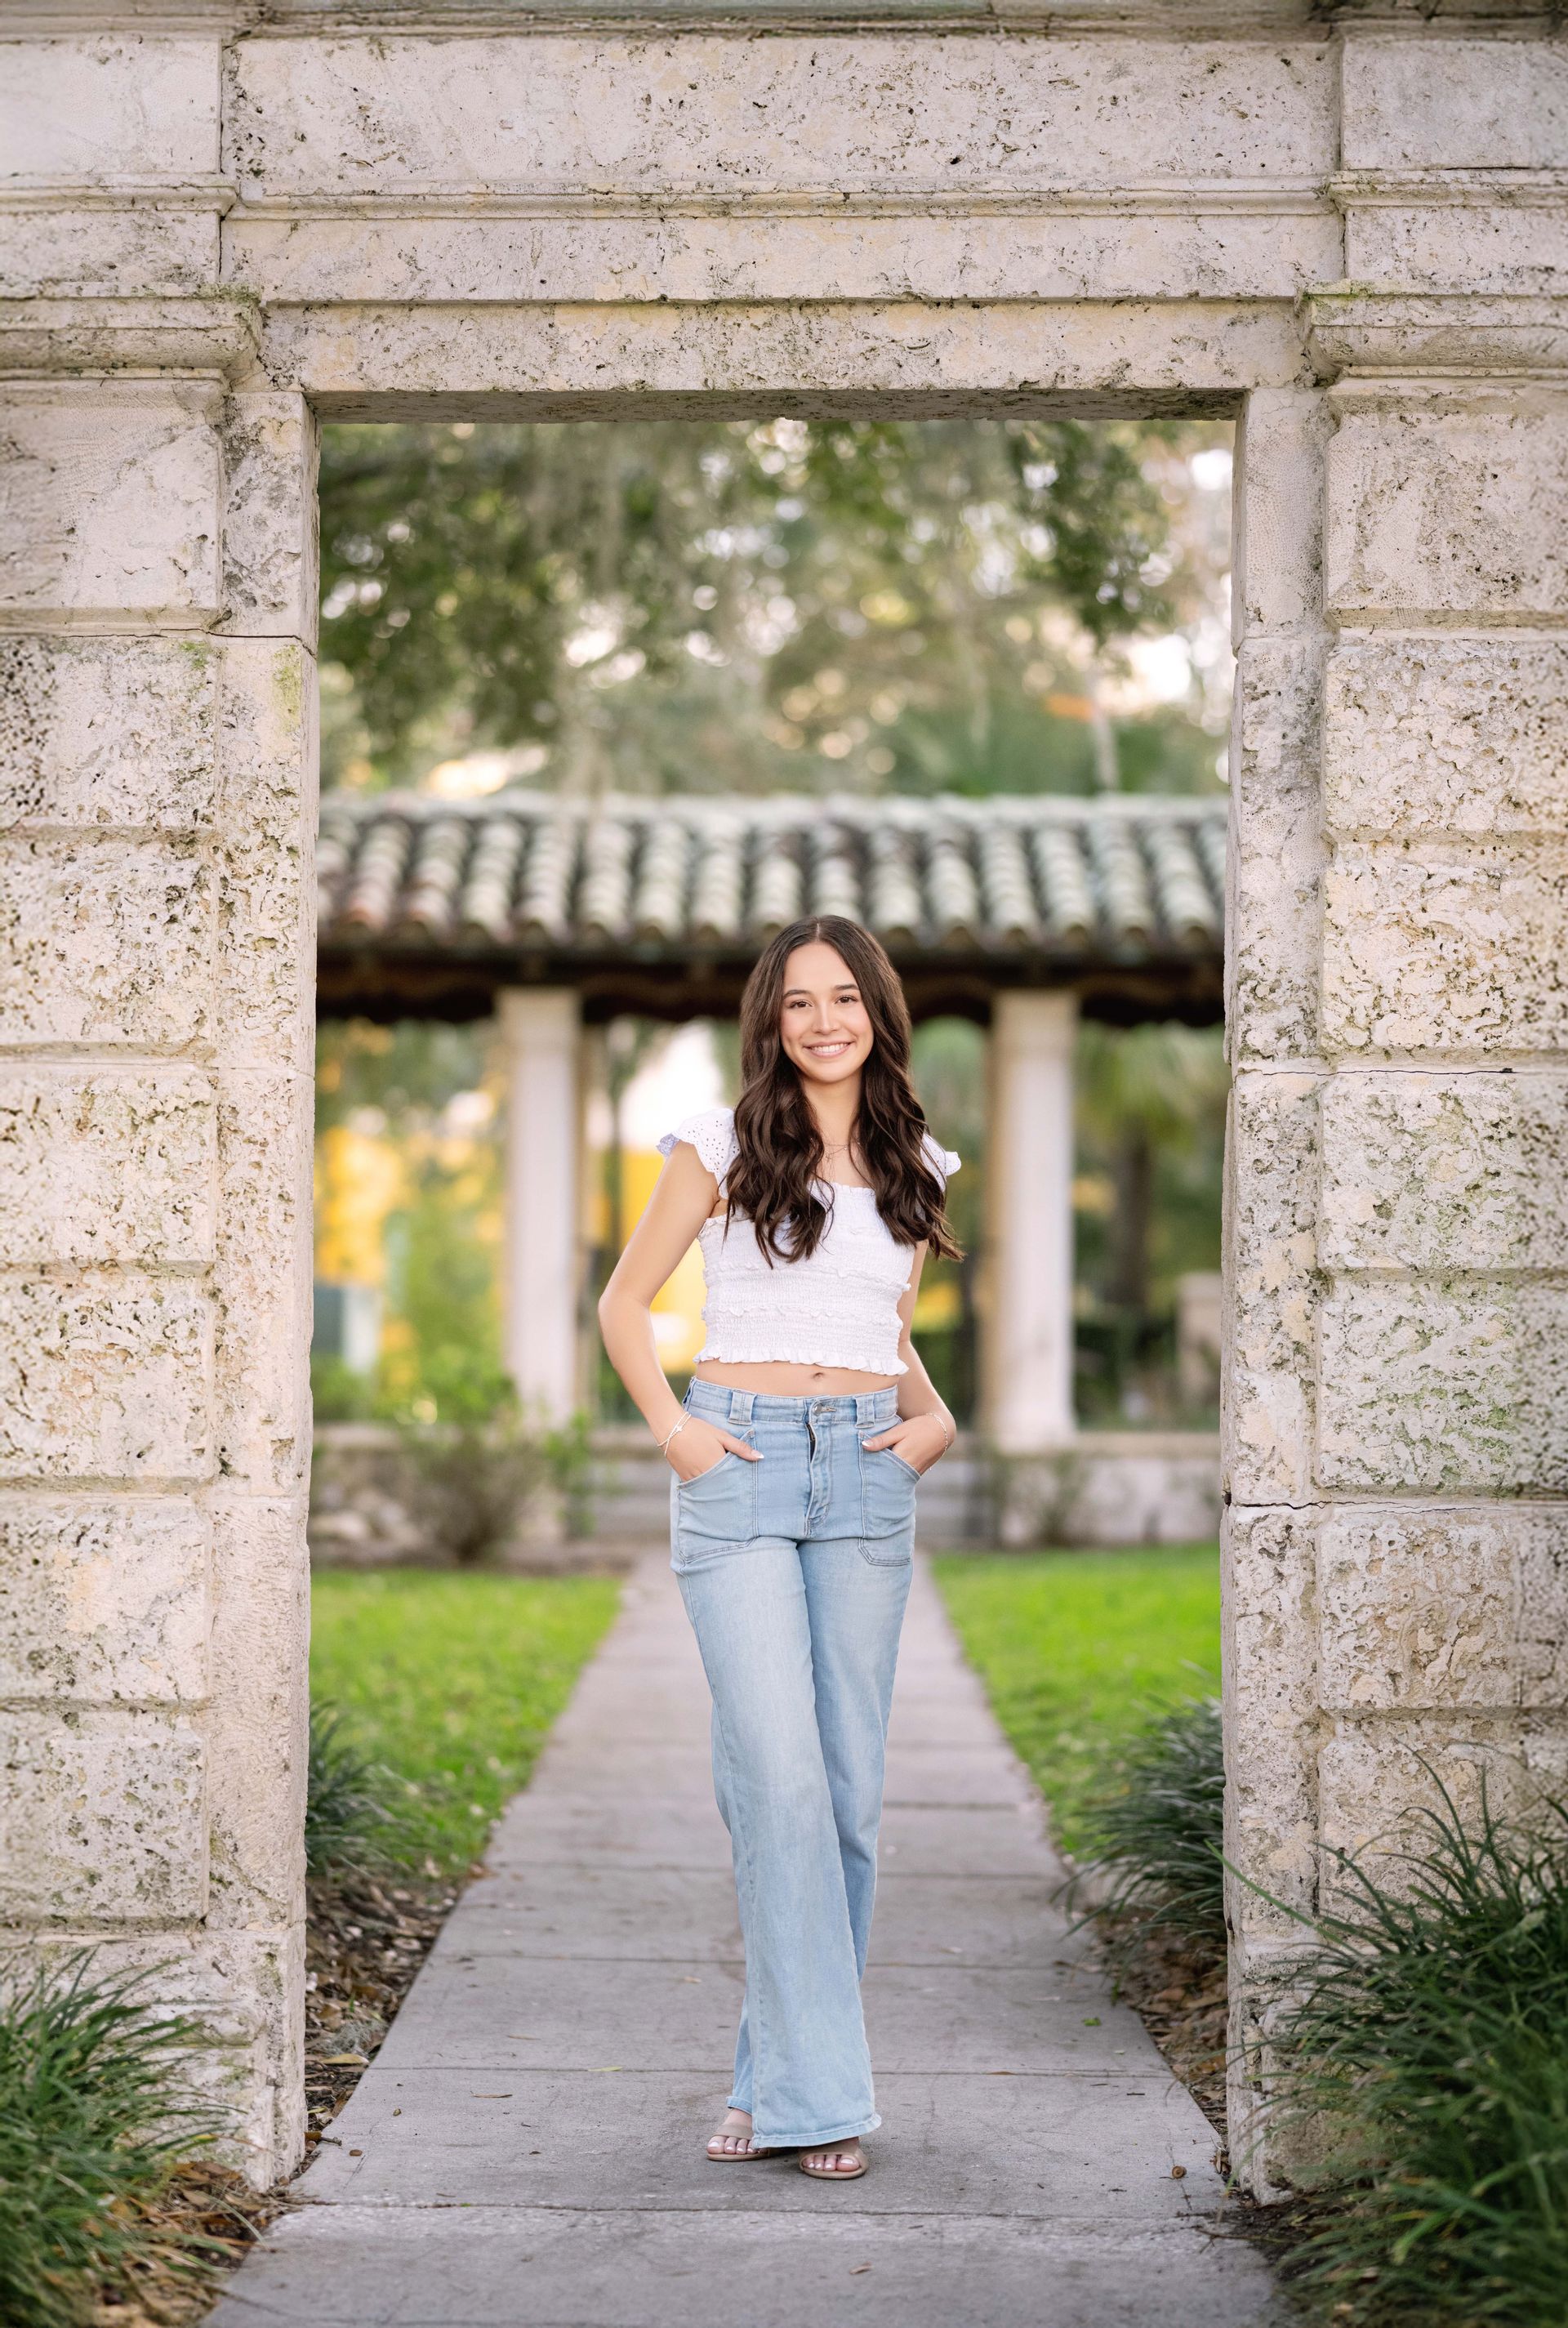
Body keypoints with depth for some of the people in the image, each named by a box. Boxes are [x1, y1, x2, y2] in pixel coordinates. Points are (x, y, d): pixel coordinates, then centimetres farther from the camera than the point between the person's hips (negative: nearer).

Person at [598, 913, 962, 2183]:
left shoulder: (913, 1165, 13)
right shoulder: (722, 1146, 2)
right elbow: (626, 1301, 7)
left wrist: (937, 1416, 7)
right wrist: (671, 1426, -5)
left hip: (868, 1474, 4)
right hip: (741, 1466, -4)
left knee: (850, 1787, 3)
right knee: (780, 1772, -14)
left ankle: (785, 2078, 13)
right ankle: (816, 2085, -9)